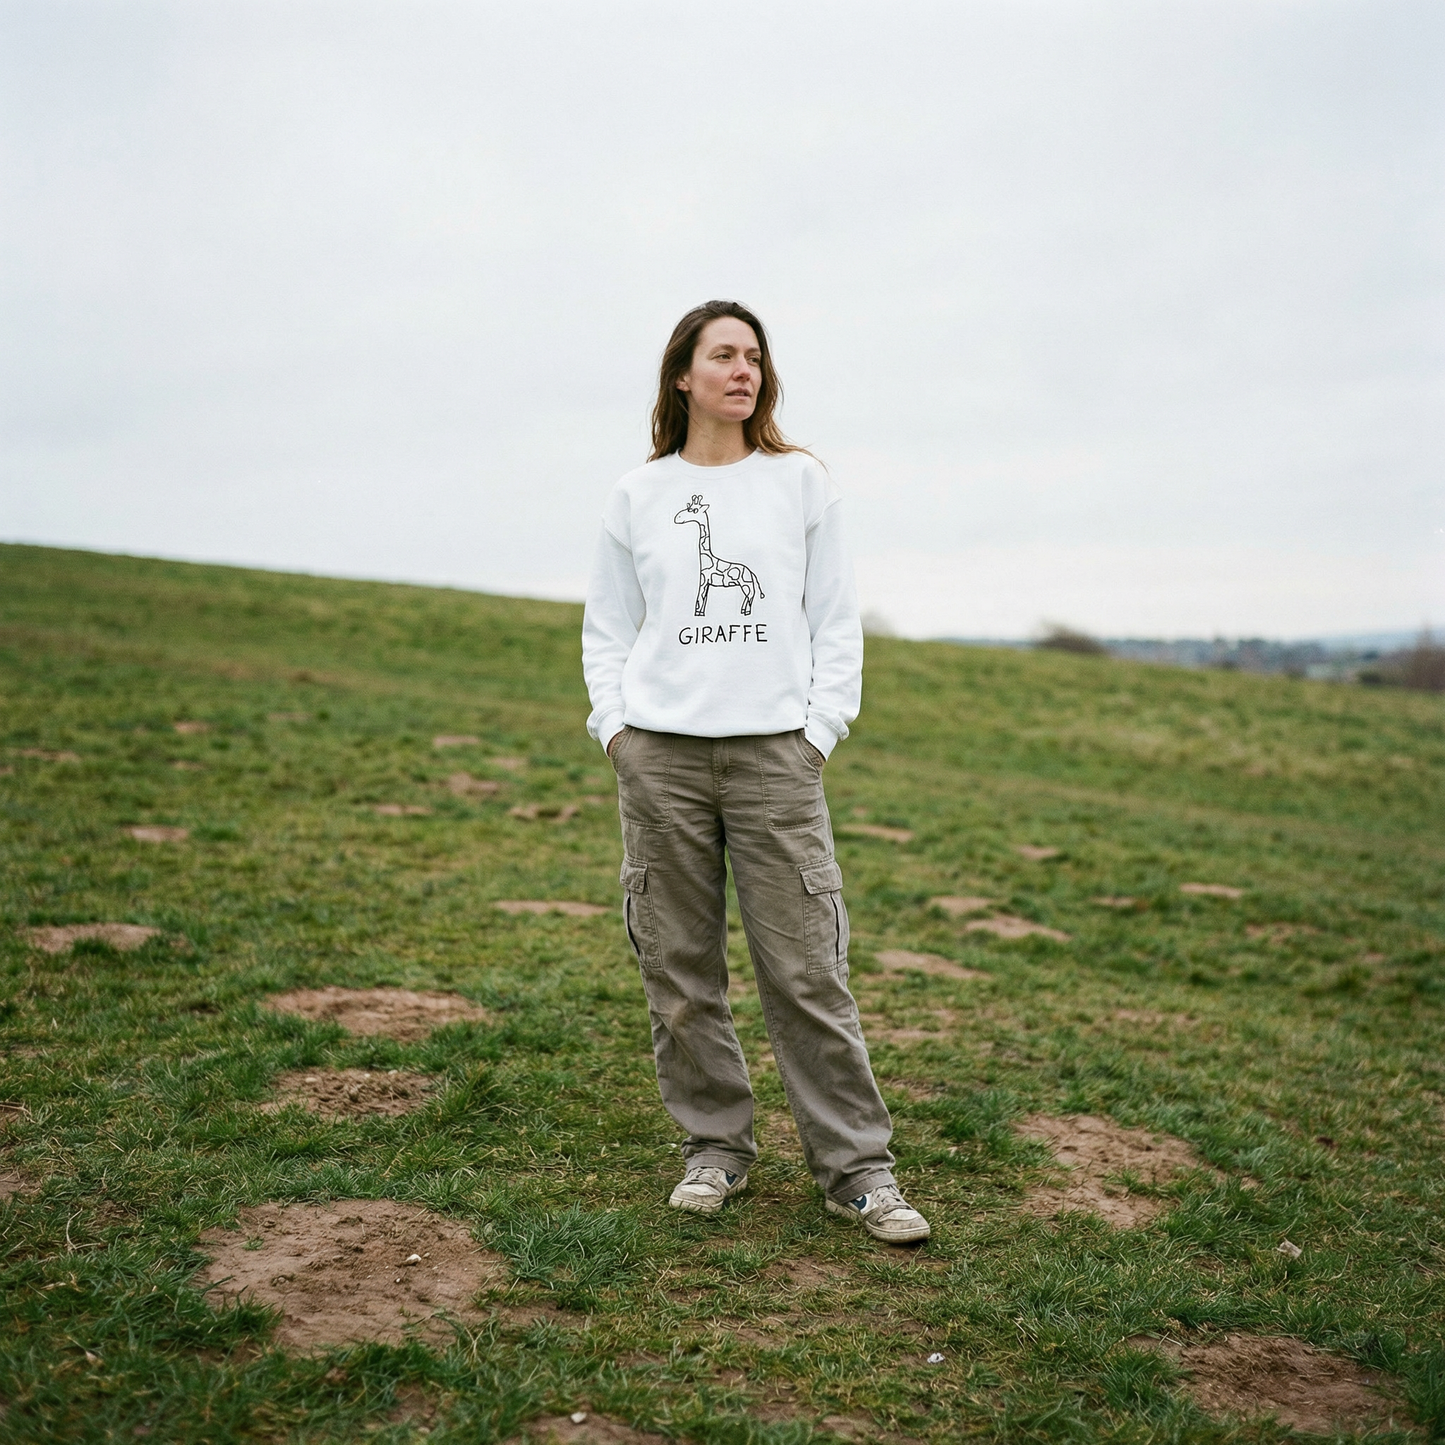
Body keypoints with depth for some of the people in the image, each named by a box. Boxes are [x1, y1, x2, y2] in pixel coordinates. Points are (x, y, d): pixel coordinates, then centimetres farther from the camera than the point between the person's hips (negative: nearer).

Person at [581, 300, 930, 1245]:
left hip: (775, 751, -1)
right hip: (660, 754, 2)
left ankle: (857, 1165, 7)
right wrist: (616, 727, 1)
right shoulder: (637, 497, 11)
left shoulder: (802, 483, 9)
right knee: (679, 966, 5)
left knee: (807, 968, -4)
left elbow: (836, 624, 8)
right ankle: (715, 1146, 20)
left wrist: (820, 730, -3)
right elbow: (607, 630, 14)